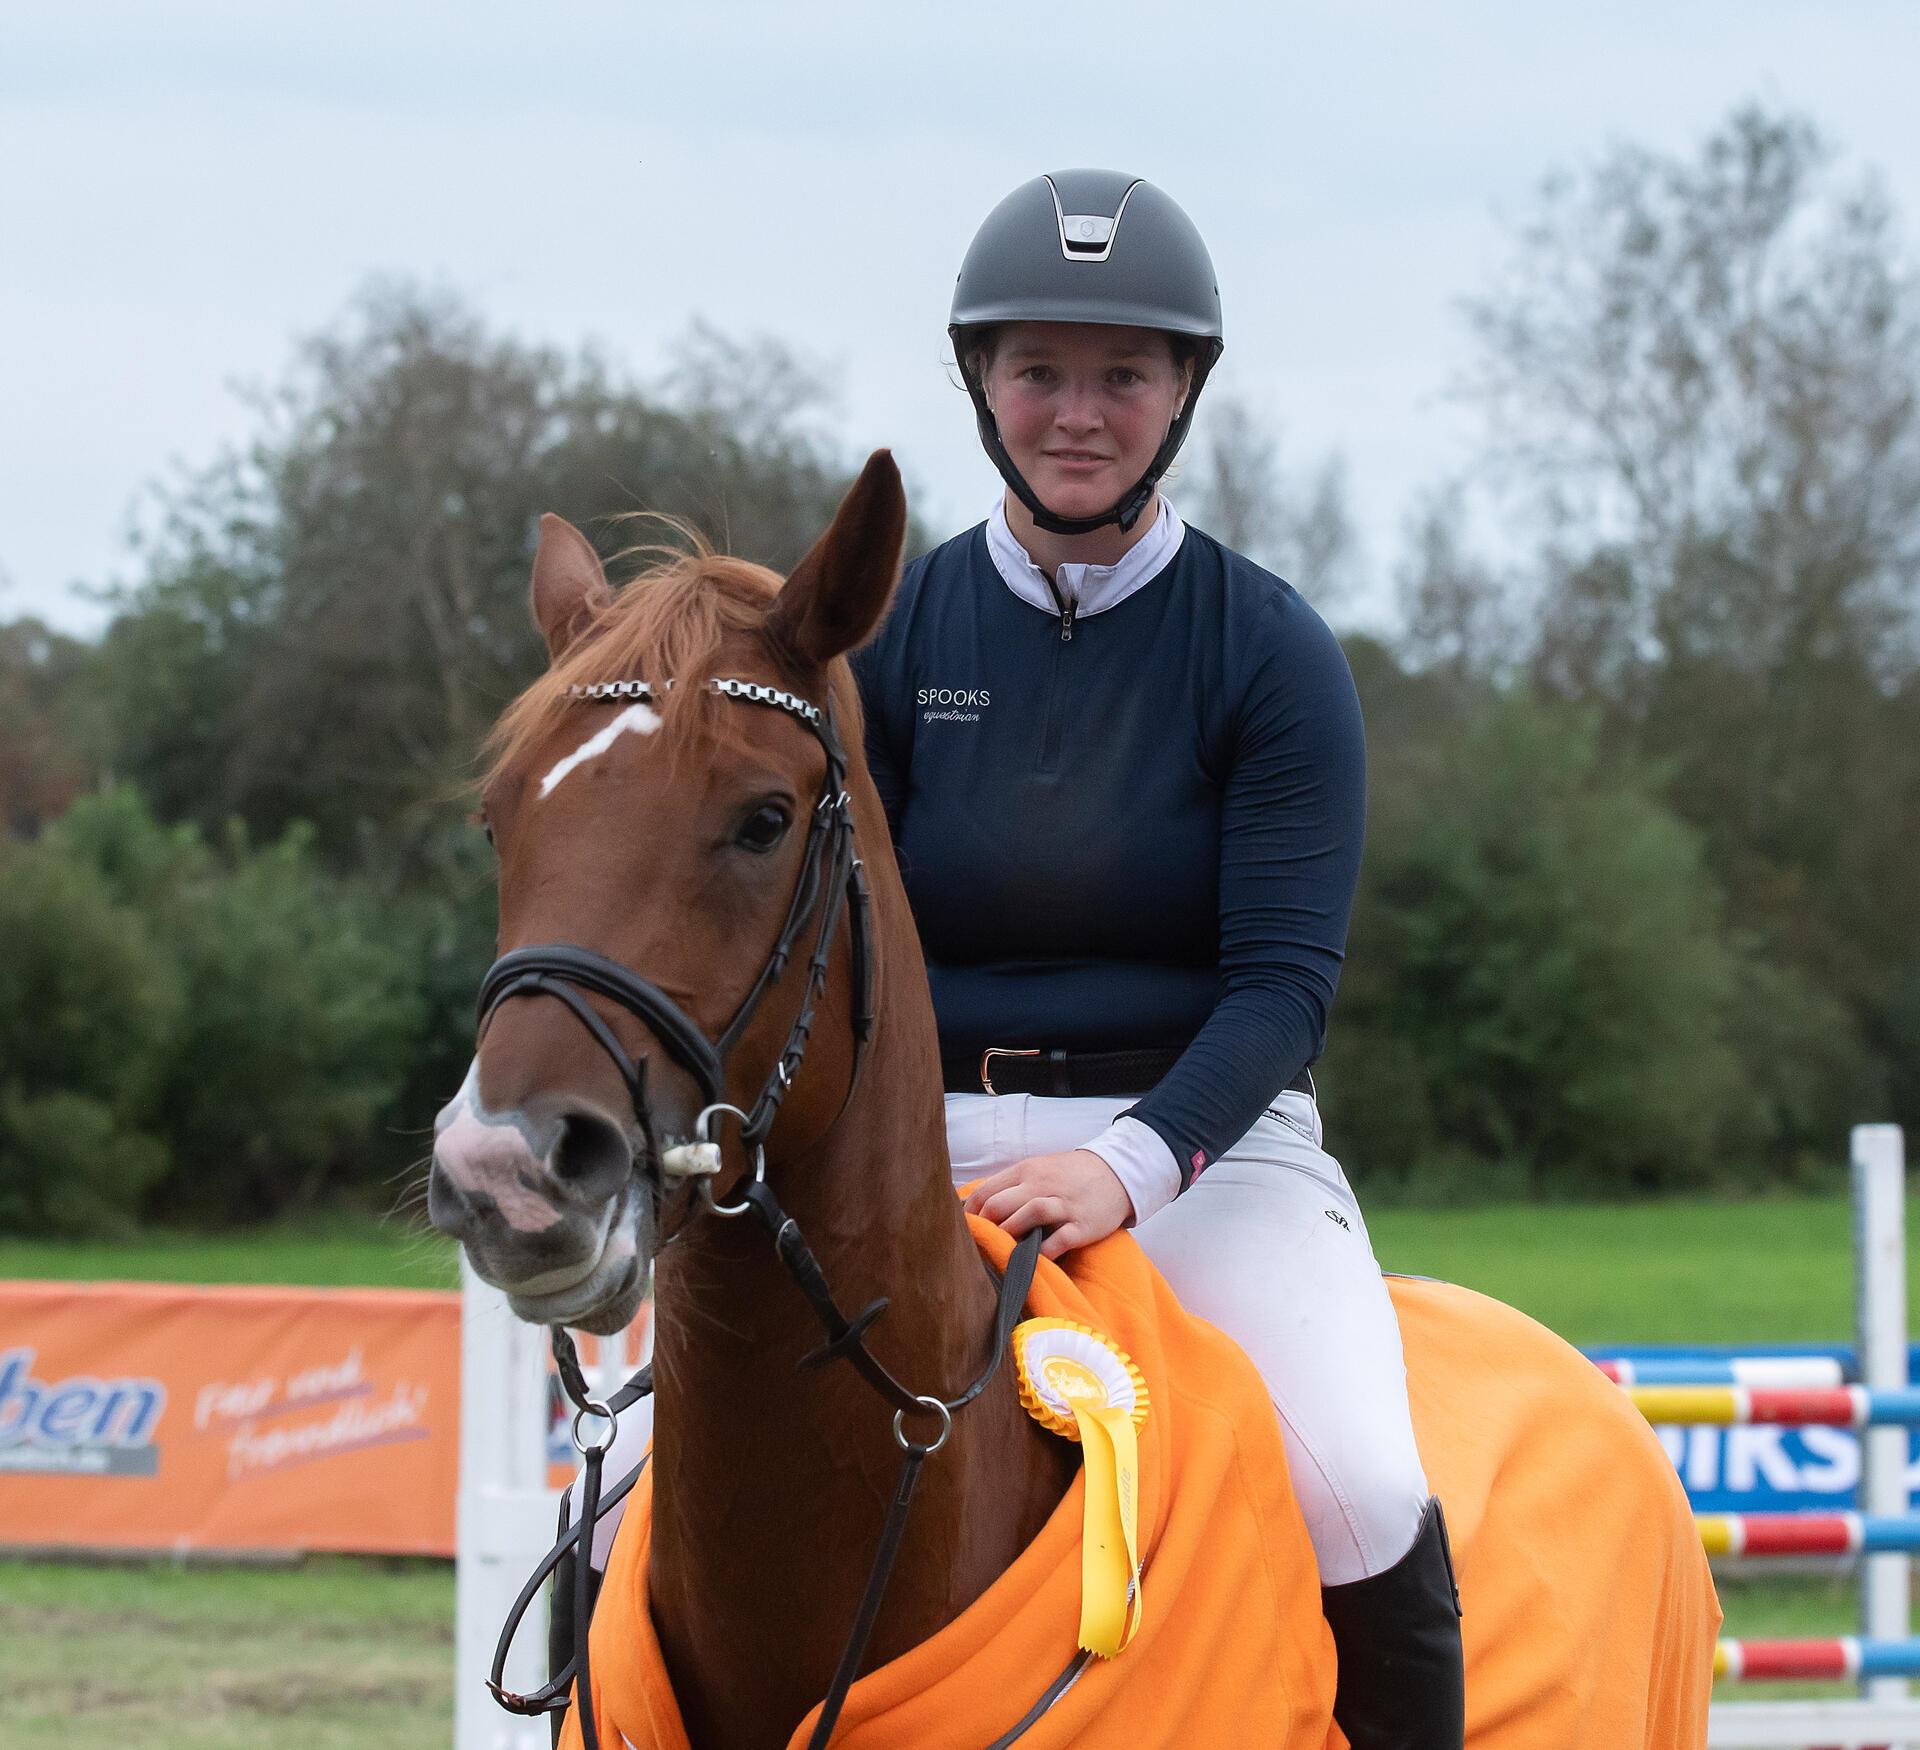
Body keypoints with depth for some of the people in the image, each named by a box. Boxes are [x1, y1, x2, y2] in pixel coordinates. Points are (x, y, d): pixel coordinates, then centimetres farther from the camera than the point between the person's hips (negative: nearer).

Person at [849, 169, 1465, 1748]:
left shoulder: (1268, 652, -1)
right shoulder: (894, 638, 6)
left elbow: (1286, 979, -9)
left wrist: (1132, 1161, -26)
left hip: (1207, 1141, -2)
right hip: (922, 1152, 2)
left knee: (1359, 1493, -29)